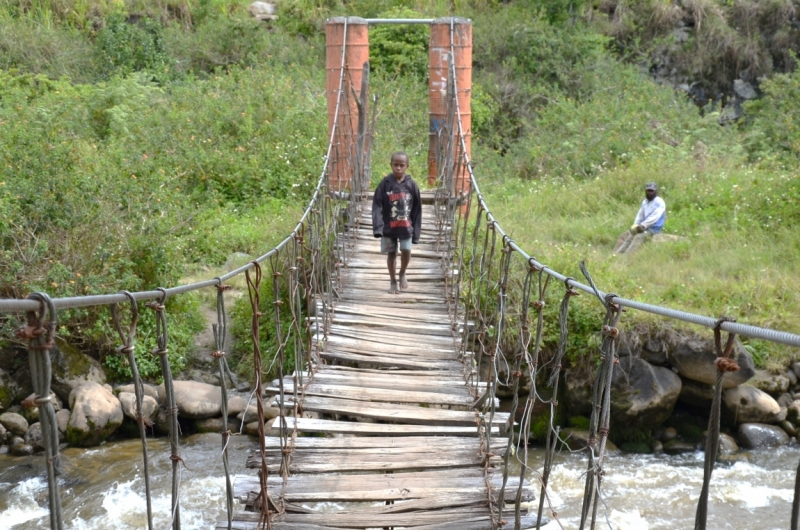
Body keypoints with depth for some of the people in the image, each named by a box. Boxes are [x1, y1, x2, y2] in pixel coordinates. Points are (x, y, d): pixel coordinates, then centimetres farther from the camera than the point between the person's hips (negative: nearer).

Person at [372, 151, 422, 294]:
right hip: (388, 227, 0)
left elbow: (417, 209, 1)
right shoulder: (385, 184, -7)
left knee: (406, 251, -6)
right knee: (391, 254, 9)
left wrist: (416, 230, -1)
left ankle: (402, 274, 24)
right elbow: (377, 206, -10)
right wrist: (378, 227, -21)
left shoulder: (412, 185, -4)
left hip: (406, 227, 0)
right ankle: (392, 280, 28)